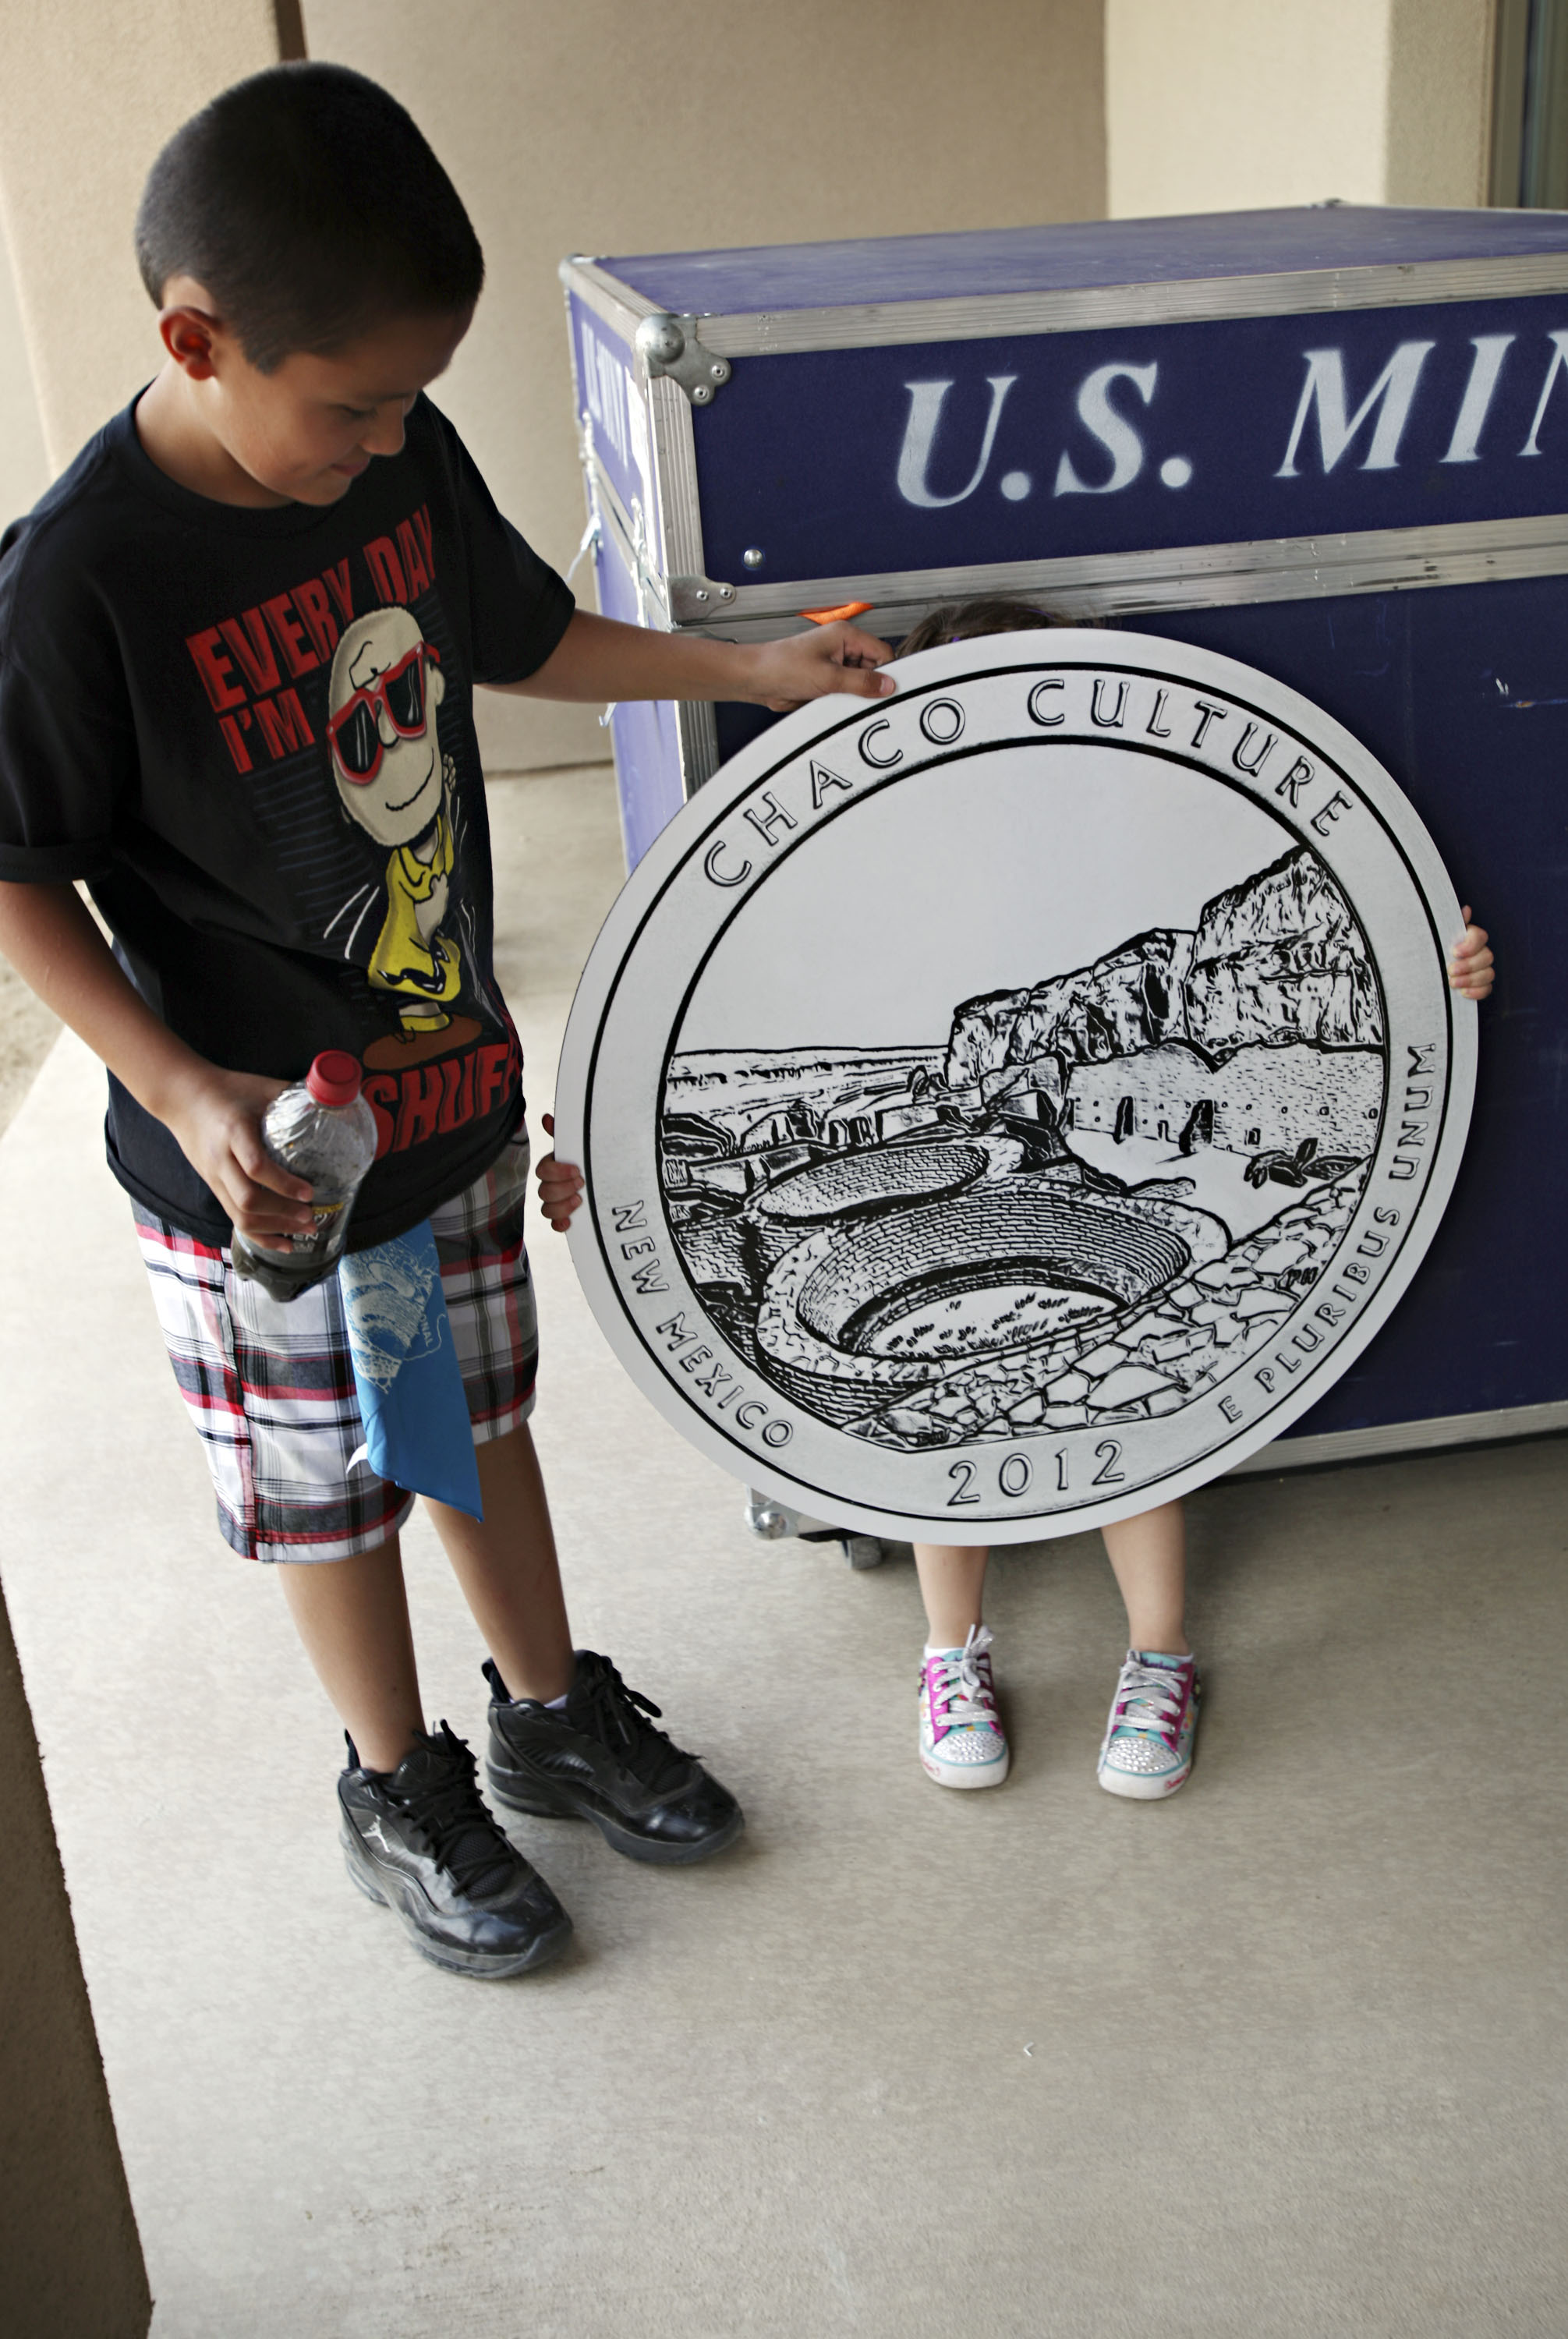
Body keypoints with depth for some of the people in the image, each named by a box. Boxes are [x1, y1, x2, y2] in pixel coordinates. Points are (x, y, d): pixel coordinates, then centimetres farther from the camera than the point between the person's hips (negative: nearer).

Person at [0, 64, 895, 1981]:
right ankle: (401, 1792, 40)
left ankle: (554, 1713, 46)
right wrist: (186, 1094, -26)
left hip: (455, 1084, 6)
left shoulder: (405, 457, -6)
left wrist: (754, 669, 8)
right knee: (327, 1493, 15)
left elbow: (522, 639, 13)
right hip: (267, 1160, -6)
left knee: (483, 1419, 24)